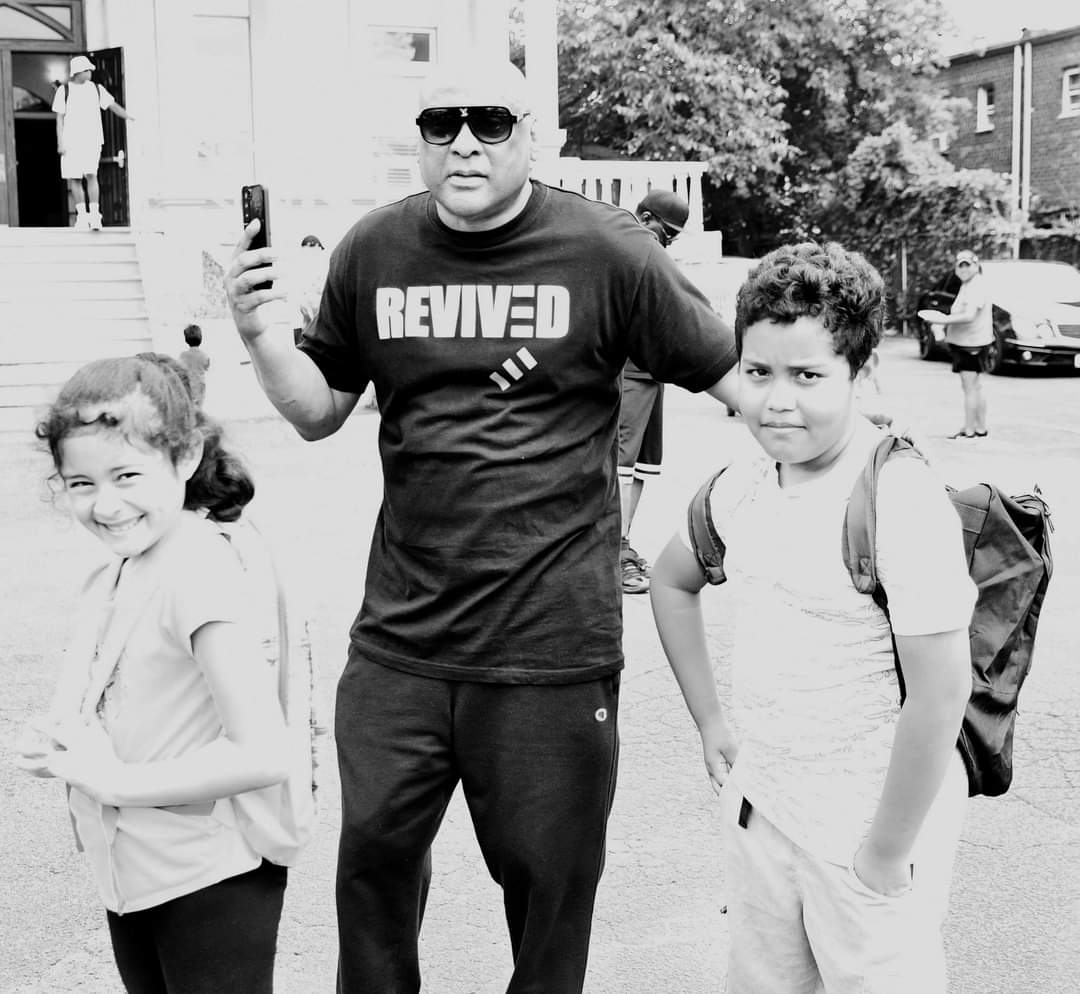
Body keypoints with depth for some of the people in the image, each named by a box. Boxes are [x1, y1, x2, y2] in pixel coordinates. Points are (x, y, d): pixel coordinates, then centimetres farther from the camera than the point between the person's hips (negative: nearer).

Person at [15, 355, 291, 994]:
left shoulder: (198, 571, -23)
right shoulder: (118, 572, 2)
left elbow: (261, 755, -28)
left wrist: (114, 778, -21)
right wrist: (54, 743, -2)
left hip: (206, 885, -8)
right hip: (131, 877, 8)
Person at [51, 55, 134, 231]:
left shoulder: (96, 89, 7)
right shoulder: (64, 91, 2)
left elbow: (113, 106, 6)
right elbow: (59, 118, 1)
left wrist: (130, 117, -10)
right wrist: (60, 142, -5)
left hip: (92, 139, 0)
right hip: (71, 141, 0)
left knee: (91, 175, -16)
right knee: (74, 179, 2)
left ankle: (95, 215, -15)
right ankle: (82, 216, 11)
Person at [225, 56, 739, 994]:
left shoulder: (607, 251, -7)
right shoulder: (374, 250, 5)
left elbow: (735, 378, 0)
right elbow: (320, 412, 12)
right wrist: (260, 333, -5)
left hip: (552, 645, -3)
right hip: (399, 640, 4)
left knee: (549, 883, 11)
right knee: (374, 856, 15)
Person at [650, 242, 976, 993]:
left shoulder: (903, 502, -22)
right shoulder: (739, 488, -2)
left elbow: (941, 694, -22)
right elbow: (672, 581, 17)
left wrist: (885, 857, -16)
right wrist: (710, 719, 11)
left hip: (872, 818, -6)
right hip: (758, 807, 6)